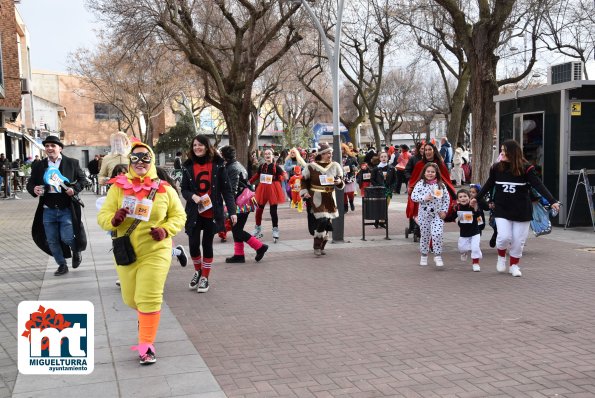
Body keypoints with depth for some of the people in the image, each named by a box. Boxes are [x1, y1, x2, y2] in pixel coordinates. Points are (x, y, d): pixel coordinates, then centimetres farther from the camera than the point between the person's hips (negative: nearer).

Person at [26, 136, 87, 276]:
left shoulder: (72, 163, -1)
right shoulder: (39, 166, 5)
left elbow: (82, 179, 4)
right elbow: (30, 183, 9)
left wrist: (74, 189, -14)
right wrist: (34, 189, -14)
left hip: (66, 209, -3)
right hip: (48, 210, 3)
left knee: (67, 238, -6)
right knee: (52, 241, 9)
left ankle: (76, 251, 28)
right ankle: (62, 265, 27)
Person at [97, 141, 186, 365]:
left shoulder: (164, 189, -3)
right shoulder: (118, 187, -2)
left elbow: (179, 216, 4)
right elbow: (102, 216, -3)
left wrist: (165, 230, -15)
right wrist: (113, 219, -26)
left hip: (155, 253, -2)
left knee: (149, 300, -7)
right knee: (131, 299, 17)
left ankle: (146, 346, 6)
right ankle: (146, 316, 51)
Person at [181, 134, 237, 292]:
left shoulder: (217, 164, -3)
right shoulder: (188, 166, 3)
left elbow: (226, 189, -3)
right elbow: (184, 189, 5)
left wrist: (232, 211, -10)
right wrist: (193, 196, -18)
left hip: (212, 212, -1)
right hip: (194, 212, 1)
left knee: (207, 244, 6)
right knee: (193, 244, -1)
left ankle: (205, 277, 20)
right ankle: (198, 271, 27)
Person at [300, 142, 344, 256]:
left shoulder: (335, 166, 4)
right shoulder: (312, 166, -6)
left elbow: (341, 183, 10)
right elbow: (304, 180, 6)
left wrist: (339, 182, -12)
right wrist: (304, 192, -7)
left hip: (330, 199, 5)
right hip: (317, 199, -5)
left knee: (326, 221, 8)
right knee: (322, 221, -17)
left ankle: (321, 246, 24)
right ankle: (317, 247, -3)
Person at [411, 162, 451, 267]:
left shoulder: (441, 184, 2)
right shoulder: (420, 184, -2)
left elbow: (447, 198, 4)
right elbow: (413, 196, -9)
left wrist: (444, 211, -3)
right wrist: (424, 198, -21)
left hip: (437, 214, 0)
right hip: (424, 213, 0)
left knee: (437, 234, -13)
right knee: (424, 235, 9)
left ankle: (437, 256, -1)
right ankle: (424, 256, 25)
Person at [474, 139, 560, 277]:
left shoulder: (525, 168, -10)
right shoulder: (497, 168, -1)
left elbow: (539, 185, -16)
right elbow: (488, 186, 12)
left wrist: (552, 201, -25)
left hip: (522, 210, -1)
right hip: (502, 209, 1)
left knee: (518, 240, 5)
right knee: (504, 237, -11)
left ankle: (514, 265, 26)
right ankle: (501, 257, 20)